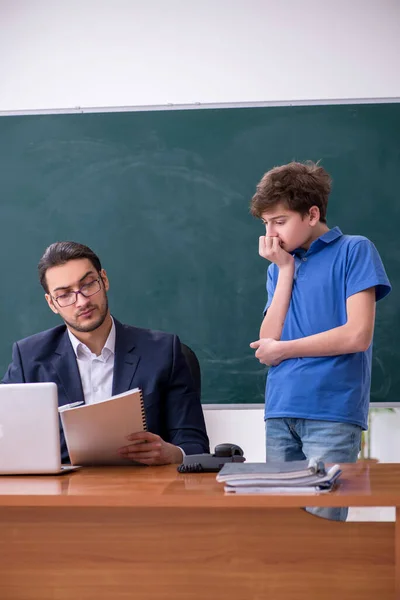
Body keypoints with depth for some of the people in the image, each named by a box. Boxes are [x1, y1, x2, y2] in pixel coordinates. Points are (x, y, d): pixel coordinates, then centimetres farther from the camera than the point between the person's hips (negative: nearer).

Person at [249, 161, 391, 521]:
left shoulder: (354, 251, 0)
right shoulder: (278, 268, 17)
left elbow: (358, 335, -11)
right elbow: (268, 343, 4)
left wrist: (282, 349, 0)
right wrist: (285, 269, 1)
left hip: (332, 412, -5)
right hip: (281, 412, 5)